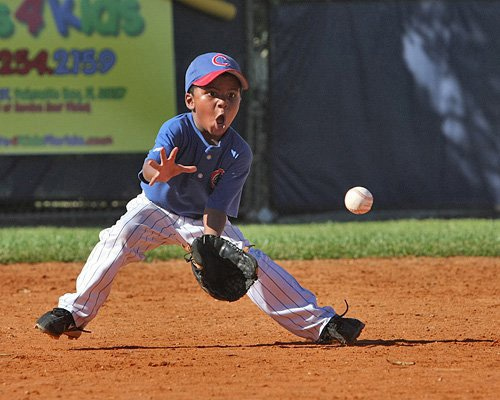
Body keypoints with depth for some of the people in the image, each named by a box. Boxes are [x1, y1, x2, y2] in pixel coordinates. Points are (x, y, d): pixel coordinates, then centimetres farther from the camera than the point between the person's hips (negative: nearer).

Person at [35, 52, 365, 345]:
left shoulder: (239, 154, -21)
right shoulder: (177, 130, -27)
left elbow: (216, 209, -22)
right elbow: (150, 166, -47)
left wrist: (210, 240, -42)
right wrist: (160, 173, -71)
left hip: (205, 221, 1)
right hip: (156, 209, -1)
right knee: (117, 240, -28)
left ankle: (319, 323, -8)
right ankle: (74, 314, -17)